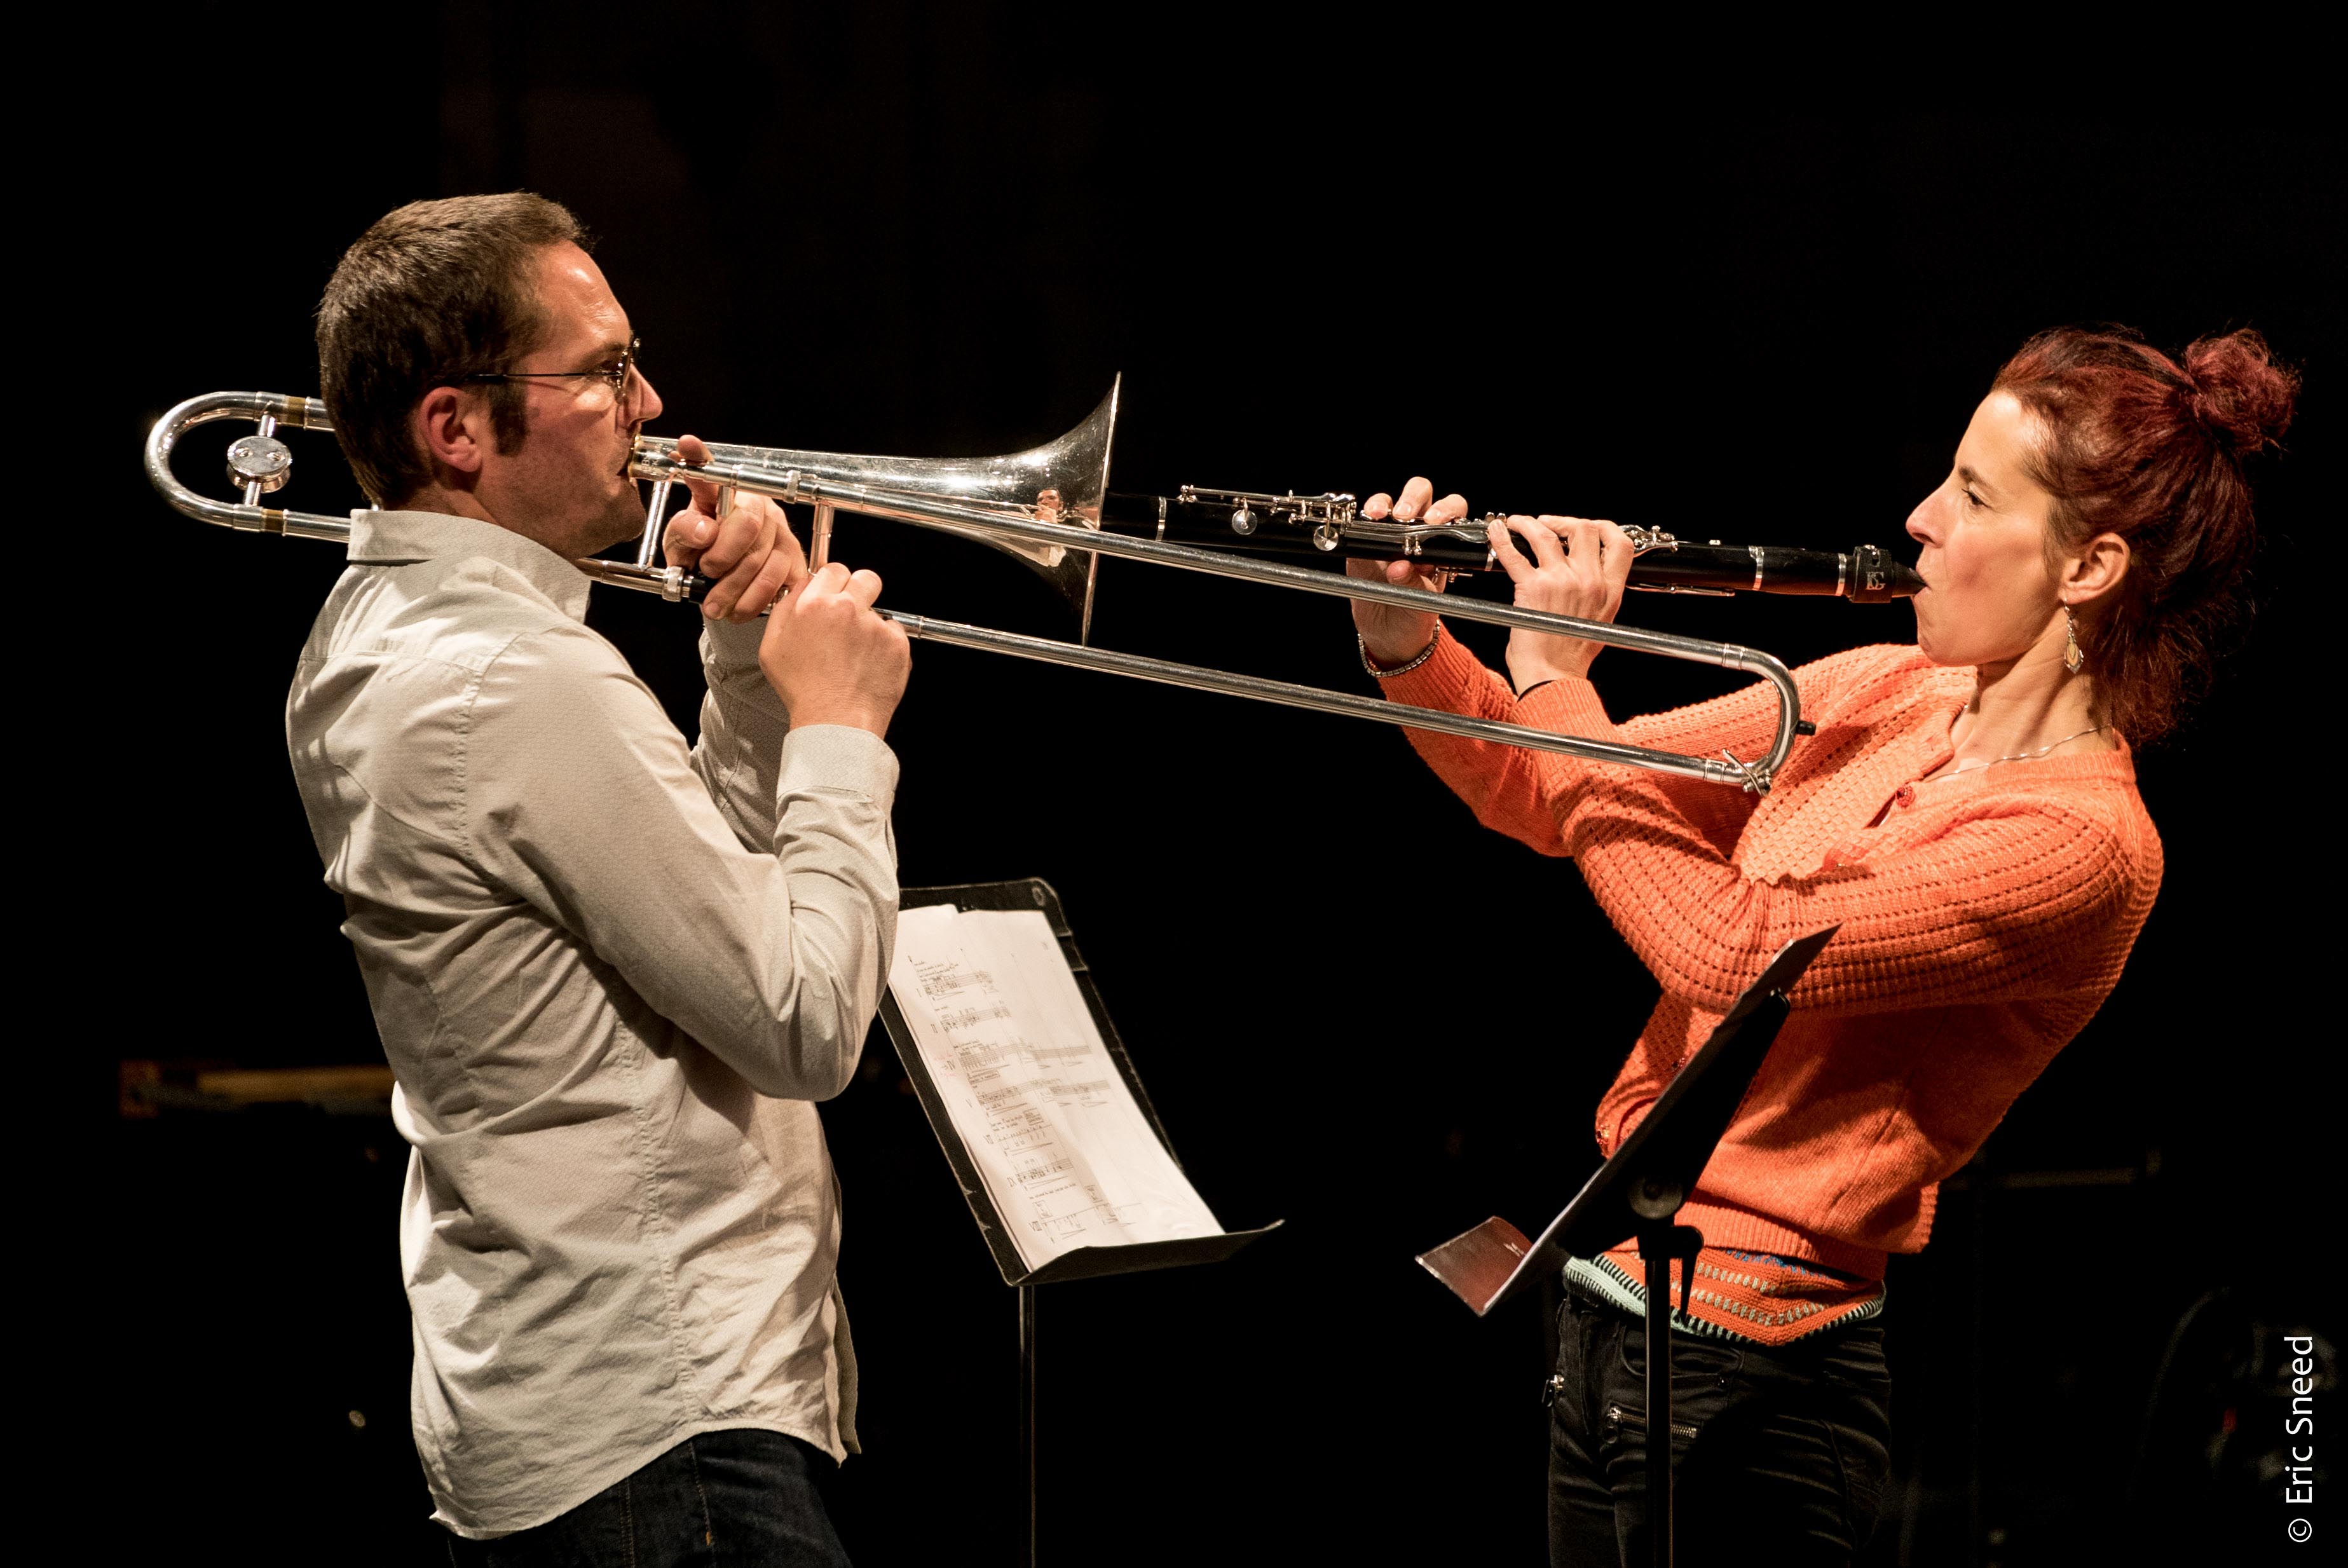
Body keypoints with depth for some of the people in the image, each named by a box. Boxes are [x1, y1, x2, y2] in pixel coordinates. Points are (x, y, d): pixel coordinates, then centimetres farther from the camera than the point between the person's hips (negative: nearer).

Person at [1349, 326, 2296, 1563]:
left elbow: (1736, 950, -26)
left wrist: (1555, 681, -19)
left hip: (1741, 1372, -8)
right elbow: (1555, 799, 11)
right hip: (1613, 1301, 8)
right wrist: (1408, 648, -7)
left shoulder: (2082, 841, -18)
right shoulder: (1884, 697, 8)